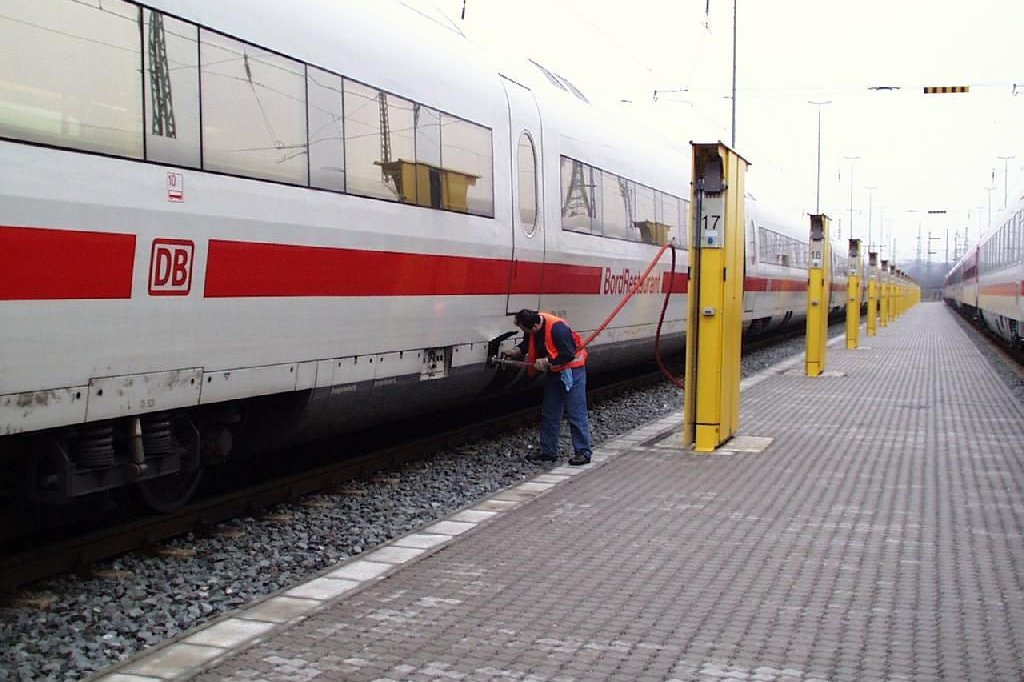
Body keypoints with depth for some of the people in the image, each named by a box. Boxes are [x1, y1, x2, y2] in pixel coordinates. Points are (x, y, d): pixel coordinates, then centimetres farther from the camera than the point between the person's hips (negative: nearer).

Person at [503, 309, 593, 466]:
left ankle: (583, 452, 0)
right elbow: (527, 344, 14)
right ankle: (548, 451, 20)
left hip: (572, 371, -9)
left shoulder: (557, 328, -30)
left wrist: (547, 362, -24)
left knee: (576, 414, -6)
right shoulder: (533, 329, -5)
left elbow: (568, 354, -29)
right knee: (549, 413, 12)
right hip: (553, 372, 9)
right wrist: (515, 351, -3)